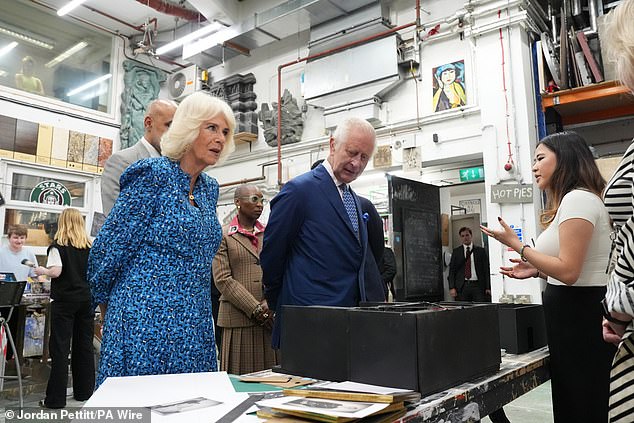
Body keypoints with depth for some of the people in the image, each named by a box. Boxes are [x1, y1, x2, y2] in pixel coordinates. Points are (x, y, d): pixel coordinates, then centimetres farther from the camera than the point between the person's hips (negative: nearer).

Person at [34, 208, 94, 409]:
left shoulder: (58, 246, -6)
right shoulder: (90, 247, 5)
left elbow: (56, 272, -16)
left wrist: (42, 270, 3)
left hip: (64, 300, -4)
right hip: (86, 300, 4)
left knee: (60, 347, 0)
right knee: (84, 346, 10)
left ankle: (56, 398, 4)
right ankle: (84, 391, 19)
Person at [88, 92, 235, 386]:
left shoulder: (209, 187, 11)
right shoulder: (153, 174, -11)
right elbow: (108, 249, -8)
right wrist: (107, 310, 5)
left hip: (195, 327, 7)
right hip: (146, 324, -7)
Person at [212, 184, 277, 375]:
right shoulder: (223, 235, 2)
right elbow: (223, 279, -6)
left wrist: (269, 304, -8)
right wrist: (256, 310, -10)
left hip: (271, 315, 4)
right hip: (239, 318, -3)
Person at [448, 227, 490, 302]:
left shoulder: (481, 251, 11)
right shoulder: (456, 252, 11)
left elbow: (486, 270, 8)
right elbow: (452, 271, 7)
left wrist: (488, 288, 0)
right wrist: (452, 288, -5)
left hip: (478, 286, 0)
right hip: (462, 287, 0)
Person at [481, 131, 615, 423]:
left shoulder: (578, 199, -16)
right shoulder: (571, 201, 17)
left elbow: (569, 271, -23)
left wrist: (516, 245, -16)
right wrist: (536, 271, 10)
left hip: (580, 314, -10)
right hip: (573, 312, 10)